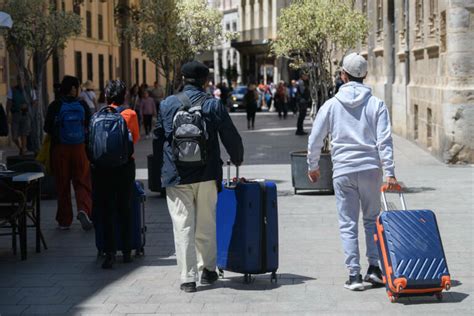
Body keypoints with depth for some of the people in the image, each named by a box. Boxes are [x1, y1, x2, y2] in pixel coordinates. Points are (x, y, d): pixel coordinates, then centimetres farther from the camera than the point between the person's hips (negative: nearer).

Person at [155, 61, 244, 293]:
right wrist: (237, 160, 20)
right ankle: (208, 270, 24)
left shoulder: (167, 104, 1)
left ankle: (188, 277, 0)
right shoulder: (214, 105, -1)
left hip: (176, 176, 0)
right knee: (206, 226, 14)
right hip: (207, 176, 1)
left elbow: (158, 136, 11)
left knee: (183, 226, 2)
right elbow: (231, 138, 2)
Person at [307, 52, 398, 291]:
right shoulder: (376, 104, -1)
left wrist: (313, 166, 18)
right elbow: (384, 140, -8)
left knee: (348, 224, 5)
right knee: (372, 220, 16)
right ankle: (374, 268, 11)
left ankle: (354, 275, 1)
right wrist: (390, 172, -7)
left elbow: (314, 140, 4)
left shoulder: (331, 105, 1)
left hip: (343, 171, -1)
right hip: (370, 169, 1)